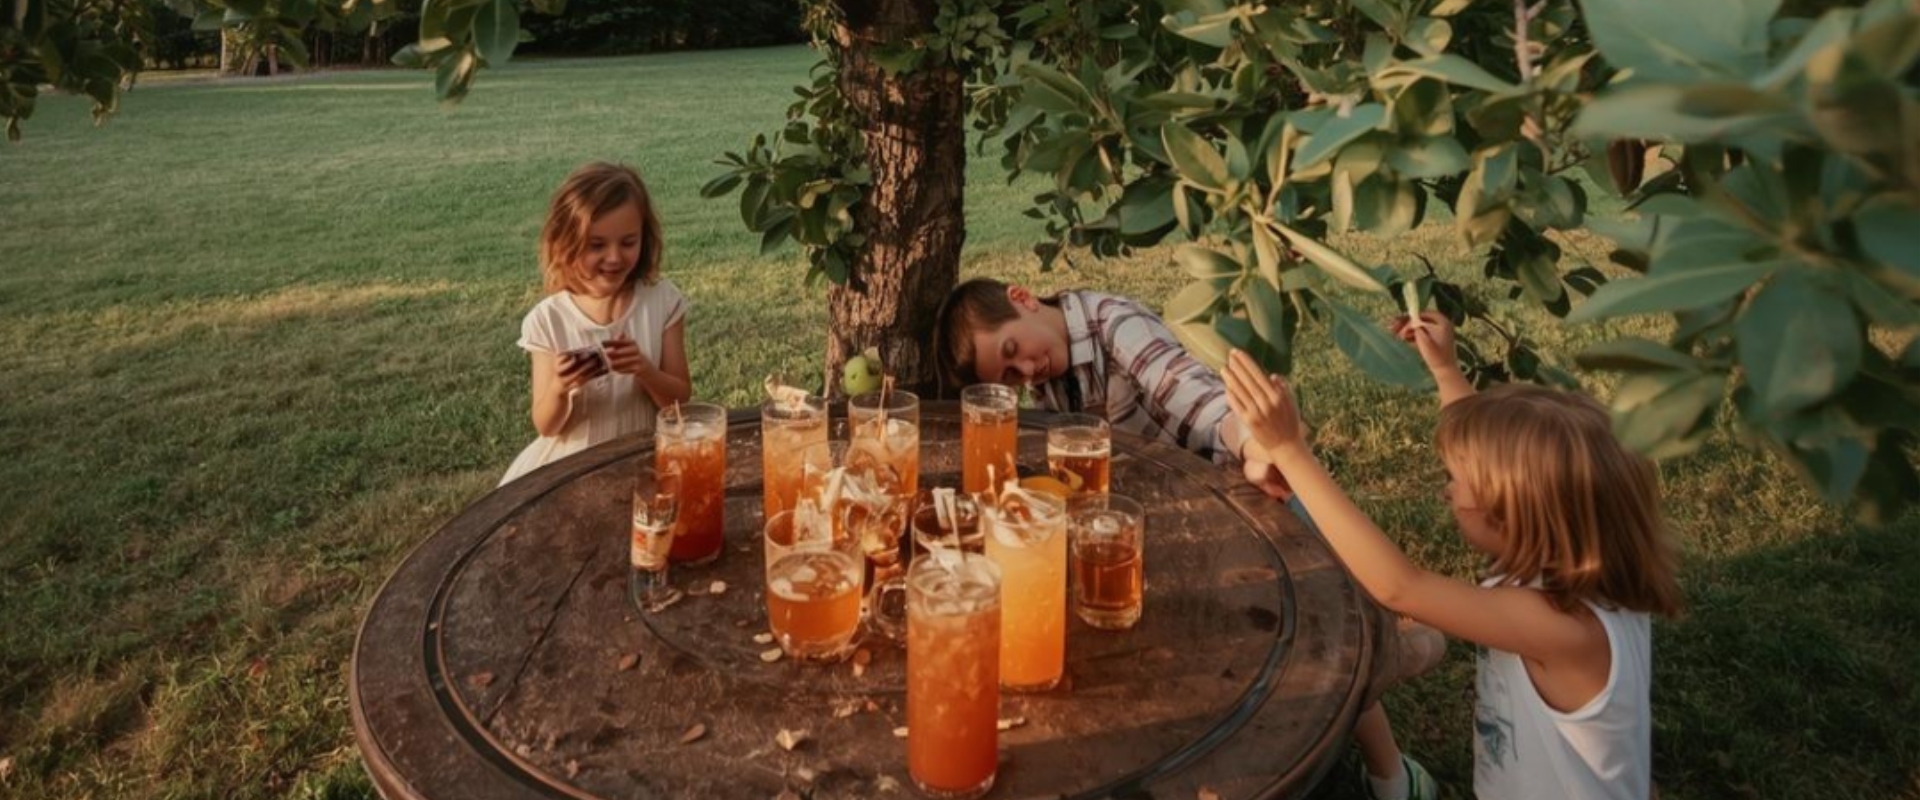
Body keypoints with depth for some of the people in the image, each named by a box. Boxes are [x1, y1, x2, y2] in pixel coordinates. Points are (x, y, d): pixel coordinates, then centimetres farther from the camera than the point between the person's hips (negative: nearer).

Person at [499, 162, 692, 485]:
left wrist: (646, 371, -20)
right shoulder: (548, 319, -7)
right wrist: (558, 389, -22)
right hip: (573, 463, 0)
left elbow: (681, 401, -2)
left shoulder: (662, 301, -5)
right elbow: (547, 427, -2)